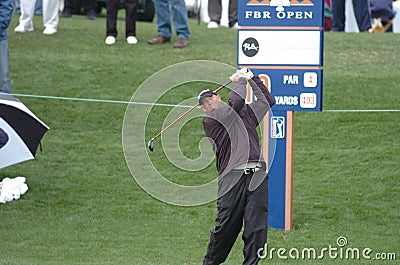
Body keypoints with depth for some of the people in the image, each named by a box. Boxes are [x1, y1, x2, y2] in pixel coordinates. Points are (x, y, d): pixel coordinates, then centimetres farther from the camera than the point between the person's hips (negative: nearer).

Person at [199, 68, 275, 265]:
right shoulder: (209, 120, 6)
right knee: (226, 226, -6)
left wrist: (252, 78, 30)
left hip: (258, 175, 4)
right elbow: (235, 102, -3)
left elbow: (267, 101, 35)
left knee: (256, 227, -6)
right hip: (233, 177, -4)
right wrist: (241, 80, 13)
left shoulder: (245, 114, 27)